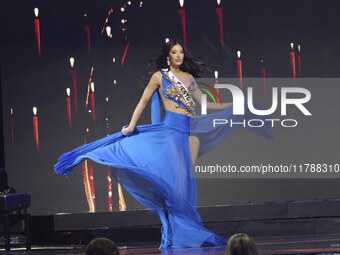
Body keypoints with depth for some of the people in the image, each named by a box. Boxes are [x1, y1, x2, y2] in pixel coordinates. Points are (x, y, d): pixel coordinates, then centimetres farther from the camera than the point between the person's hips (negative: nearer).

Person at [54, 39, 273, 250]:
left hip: (191, 131, 4)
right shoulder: (159, 77, 4)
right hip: (171, 129, -4)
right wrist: (131, 125, -5)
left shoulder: (189, 77, 16)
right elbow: (144, 101, 3)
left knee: (188, 178, 0)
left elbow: (203, 103, 21)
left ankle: (189, 230, 2)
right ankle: (177, 233, -8)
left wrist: (230, 106, 18)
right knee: (176, 177, -11)